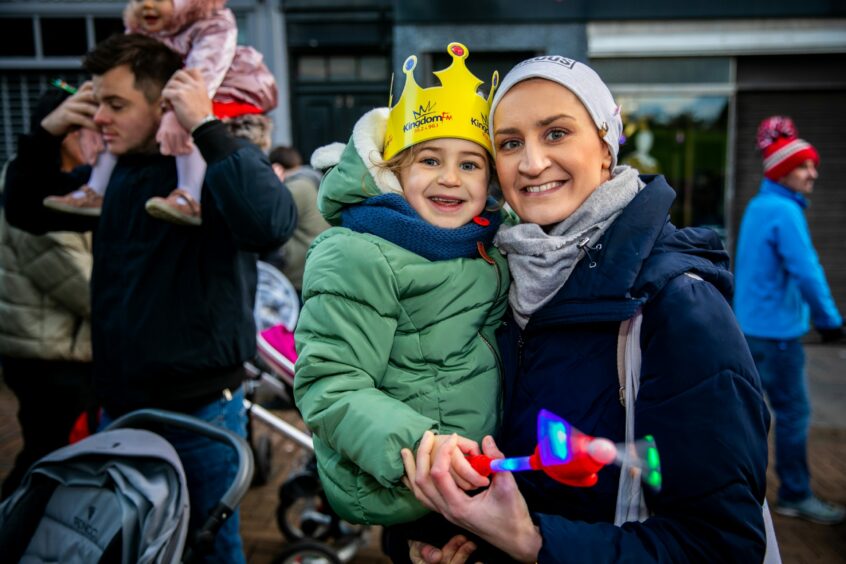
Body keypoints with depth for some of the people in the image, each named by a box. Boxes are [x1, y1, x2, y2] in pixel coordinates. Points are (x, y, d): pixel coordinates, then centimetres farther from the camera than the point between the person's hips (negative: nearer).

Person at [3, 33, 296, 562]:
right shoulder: (113, 173, 7)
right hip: (118, 408, 7)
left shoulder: (221, 162, -13)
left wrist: (207, 127, -28)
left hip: (199, 412, -7)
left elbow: (271, 226, -34)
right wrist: (47, 133, 1)